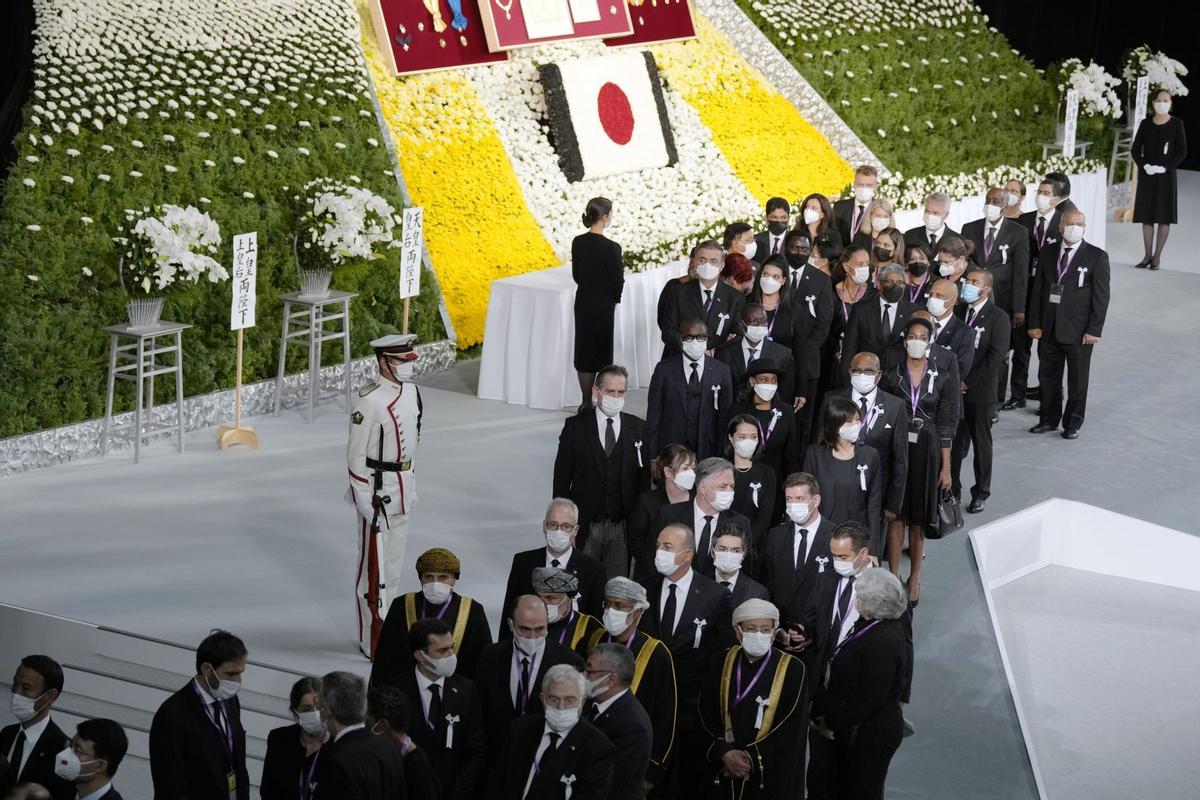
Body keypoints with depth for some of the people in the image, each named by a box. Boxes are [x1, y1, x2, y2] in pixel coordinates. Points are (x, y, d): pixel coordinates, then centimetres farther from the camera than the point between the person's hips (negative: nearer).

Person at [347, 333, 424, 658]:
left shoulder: (411, 392, 6)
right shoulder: (369, 401, -19)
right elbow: (355, 454, -17)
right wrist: (364, 501, -18)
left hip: (402, 489, 8)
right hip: (378, 490, -8)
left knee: (395, 562, 17)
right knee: (375, 566, -2)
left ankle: (389, 628, 29)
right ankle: (373, 641, 4)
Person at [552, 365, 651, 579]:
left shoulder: (638, 429, 4)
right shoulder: (575, 426, 0)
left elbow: (644, 478, 5)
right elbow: (562, 477, 1)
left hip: (623, 526, 1)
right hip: (585, 525, -1)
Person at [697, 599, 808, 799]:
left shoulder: (793, 669, -8)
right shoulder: (723, 663, 2)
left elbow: (792, 730, -10)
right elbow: (707, 717, 2)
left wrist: (752, 758, -14)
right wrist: (724, 753, -13)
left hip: (771, 778, -3)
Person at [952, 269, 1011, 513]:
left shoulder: (998, 317, -8)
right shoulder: (958, 312, 5)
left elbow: (996, 357, -13)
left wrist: (968, 382, -13)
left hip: (980, 392, -3)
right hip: (954, 390, 3)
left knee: (981, 444, 8)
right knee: (954, 442, 7)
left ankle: (981, 493, 19)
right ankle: (952, 489, 18)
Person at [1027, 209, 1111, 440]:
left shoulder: (1097, 257, -5)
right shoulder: (1048, 253, 7)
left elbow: (1101, 296, -6)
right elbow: (1038, 289, 9)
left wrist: (1094, 330, -11)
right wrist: (1035, 323, 2)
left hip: (1078, 331, -4)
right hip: (1049, 328, 4)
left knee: (1077, 378, 6)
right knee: (1048, 376, 11)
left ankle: (1073, 422, 19)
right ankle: (1049, 419, 25)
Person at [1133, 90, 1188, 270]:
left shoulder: (1176, 124, -1)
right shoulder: (1145, 124, 6)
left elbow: (1182, 152, -4)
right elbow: (1135, 149, 6)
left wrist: (1165, 167, -14)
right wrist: (1144, 165, -11)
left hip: (1166, 175, -3)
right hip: (1146, 175, 3)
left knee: (1164, 216, -1)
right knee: (1146, 216, 4)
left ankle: (1157, 257, 3)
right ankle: (1148, 255, 11)